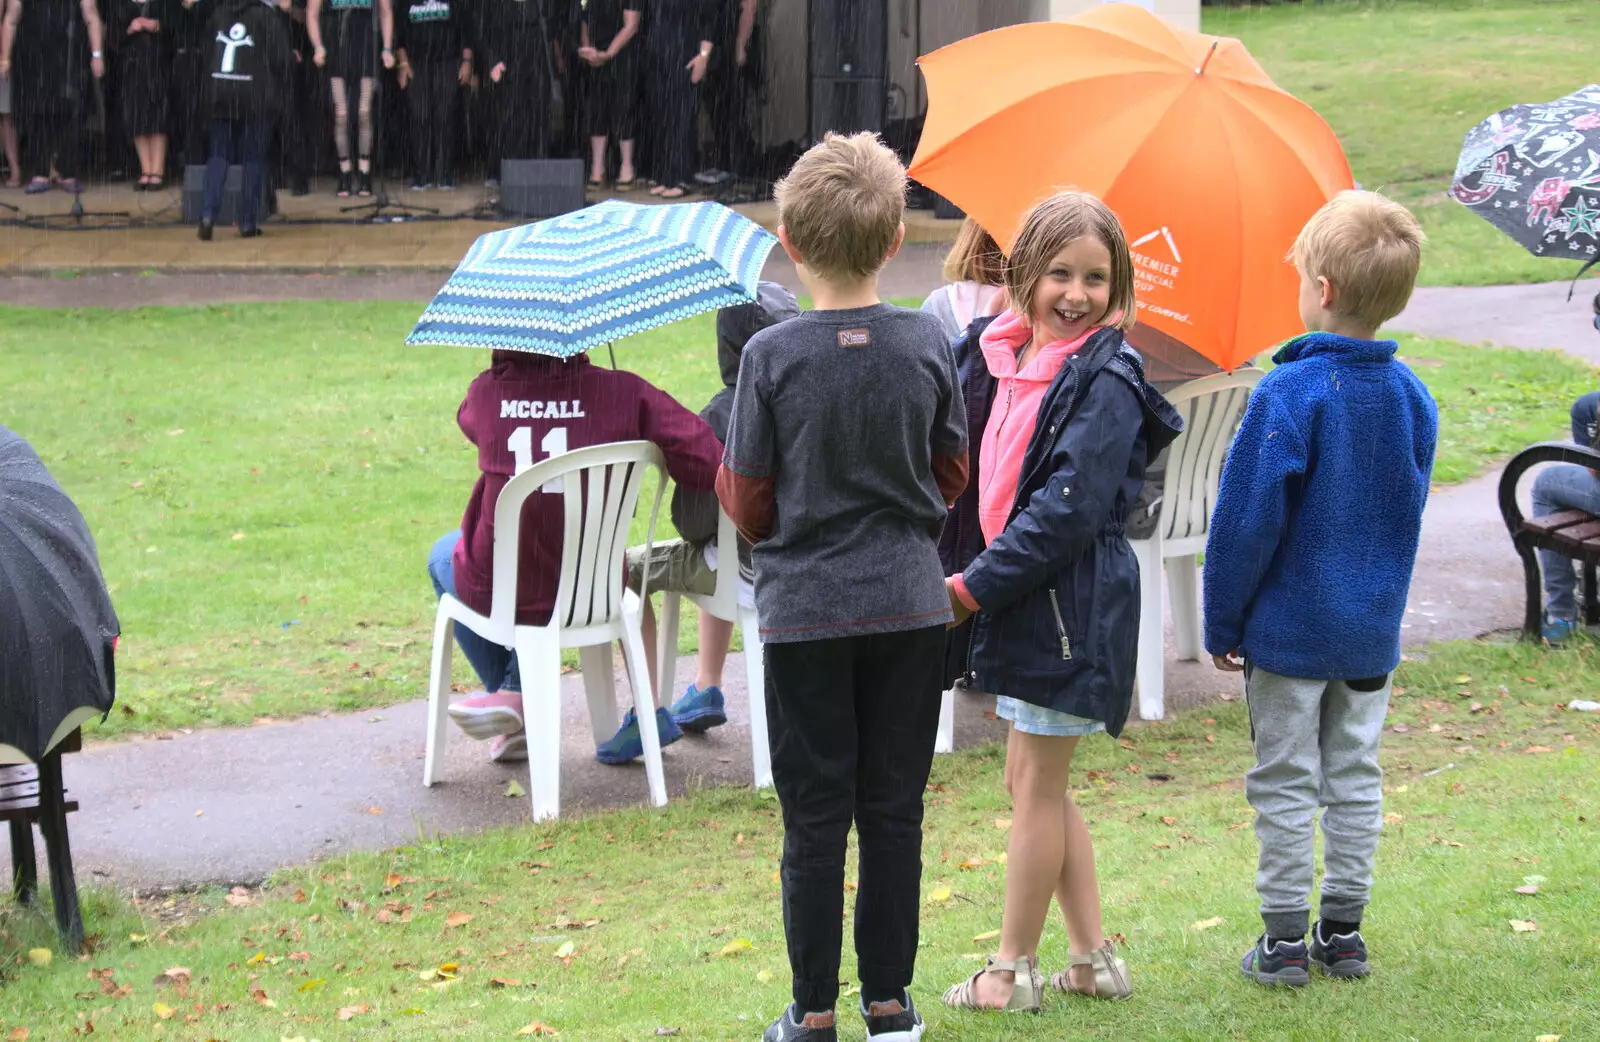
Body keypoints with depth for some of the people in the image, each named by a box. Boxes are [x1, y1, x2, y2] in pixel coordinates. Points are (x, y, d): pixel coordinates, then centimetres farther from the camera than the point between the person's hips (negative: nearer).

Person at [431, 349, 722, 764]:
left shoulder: (486, 392, -12)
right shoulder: (622, 393, -14)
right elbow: (709, 463, -15)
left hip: (496, 592, -1)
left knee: (445, 554, 35)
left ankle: (503, 691, 37)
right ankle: (516, 692, 30)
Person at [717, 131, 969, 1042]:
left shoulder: (772, 356, -12)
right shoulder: (929, 344, -5)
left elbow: (748, 501, -5)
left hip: (806, 609, -2)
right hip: (910, 604, 2)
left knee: (816, 815, 5)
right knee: (894, 809, 11)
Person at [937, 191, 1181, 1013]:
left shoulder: (1107, 383, -15)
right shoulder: (998, 358, 6)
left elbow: (1068, 508, -20)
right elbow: (972, 471, 11)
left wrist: (973, 587, -19)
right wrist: (964, 575, -4)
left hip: (1071, 605, -8)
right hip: (1019, 599, 8)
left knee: (1035, 783, 2)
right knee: (1041, 786, 14)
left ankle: (1014, 968, 14)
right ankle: (1094, 958, 24)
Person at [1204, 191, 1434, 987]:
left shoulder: (1288, 394, -19)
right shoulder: (1412, 397, 0)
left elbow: (1248, 520, -15)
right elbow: (1409, 512, 11)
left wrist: (1222, 624, -6)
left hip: (1289, 626, -5)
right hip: (1373, 627, 5)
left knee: (1285, 782, 4)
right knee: (1355, 777, 13)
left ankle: (1285, 940, 8)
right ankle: (1343, 933, 19)